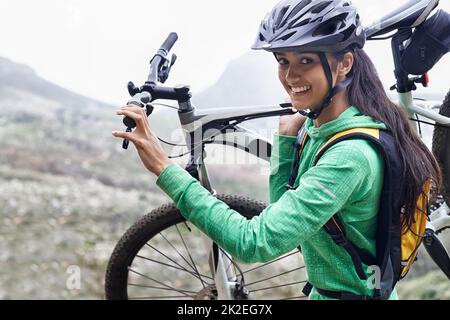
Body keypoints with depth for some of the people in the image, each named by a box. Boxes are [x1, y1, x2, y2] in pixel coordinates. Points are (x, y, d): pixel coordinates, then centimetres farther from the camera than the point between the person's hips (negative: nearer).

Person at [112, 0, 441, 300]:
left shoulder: (351, 155, -29)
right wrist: (286, 138, -8)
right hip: (325, 289, 8)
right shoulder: (316, 126, -3)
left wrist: (165, 168, -34)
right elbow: (284, 210, 2)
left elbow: (254, 242, -33)